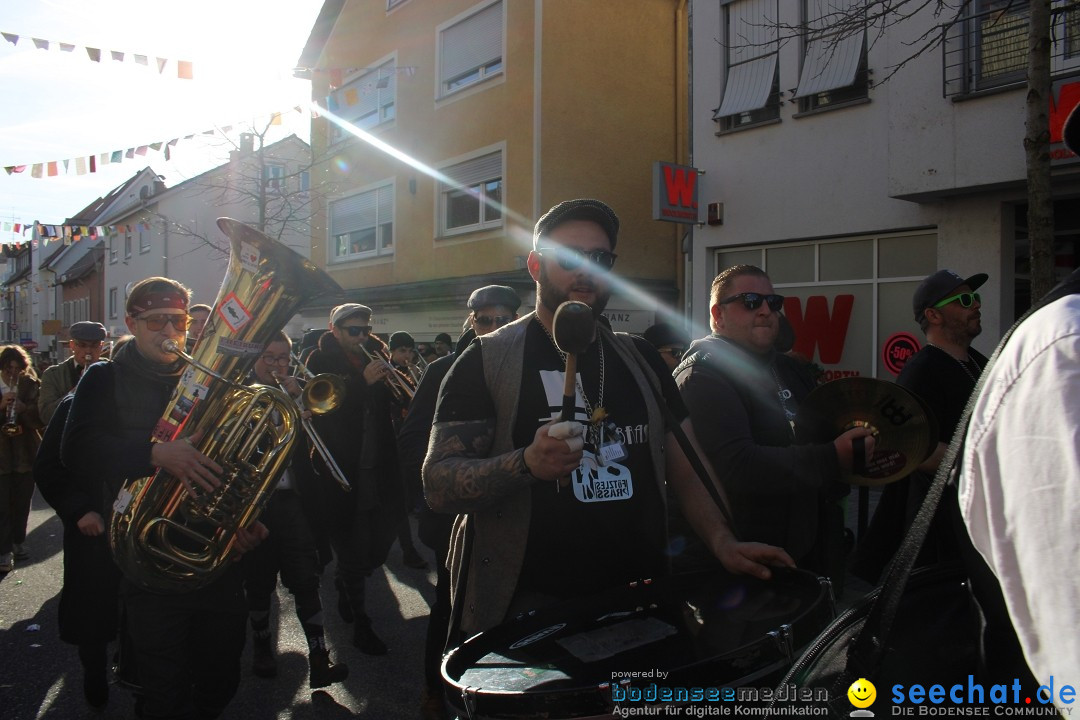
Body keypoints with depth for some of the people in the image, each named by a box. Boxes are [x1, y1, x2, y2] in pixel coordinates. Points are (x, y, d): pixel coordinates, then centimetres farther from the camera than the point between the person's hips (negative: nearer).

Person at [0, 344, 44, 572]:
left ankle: (19, 541, 27)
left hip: (26, 454, 1)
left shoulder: (31, 386, 2)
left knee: (22, 502, 11)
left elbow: (42, 419, -2)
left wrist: (24, 409, -21)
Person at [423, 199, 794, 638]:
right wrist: (527, 464, -28)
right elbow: (438, 485, -12)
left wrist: (723, 543, -6)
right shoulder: (487, 361, -5)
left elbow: (686, 466, 11)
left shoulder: (641, 360, 11)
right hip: (530, 607, -4)